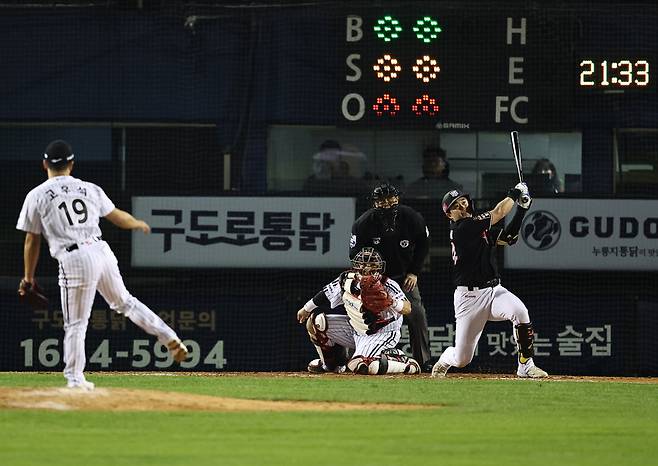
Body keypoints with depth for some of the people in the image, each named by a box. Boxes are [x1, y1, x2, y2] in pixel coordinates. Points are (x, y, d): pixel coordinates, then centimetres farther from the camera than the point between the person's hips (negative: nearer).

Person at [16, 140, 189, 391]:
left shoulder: (36, 196, 2)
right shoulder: (89, 189, 12)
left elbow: (32, 241, 5)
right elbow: (118, 217, 22)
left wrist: (28, 278, 15)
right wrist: (140, 224, 43)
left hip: (74, 260, -4)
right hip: (102, 250, 4)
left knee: (75, 324, 3)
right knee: (124, 302, 23)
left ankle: (74, 379, 4)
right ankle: (170, 338, 15)